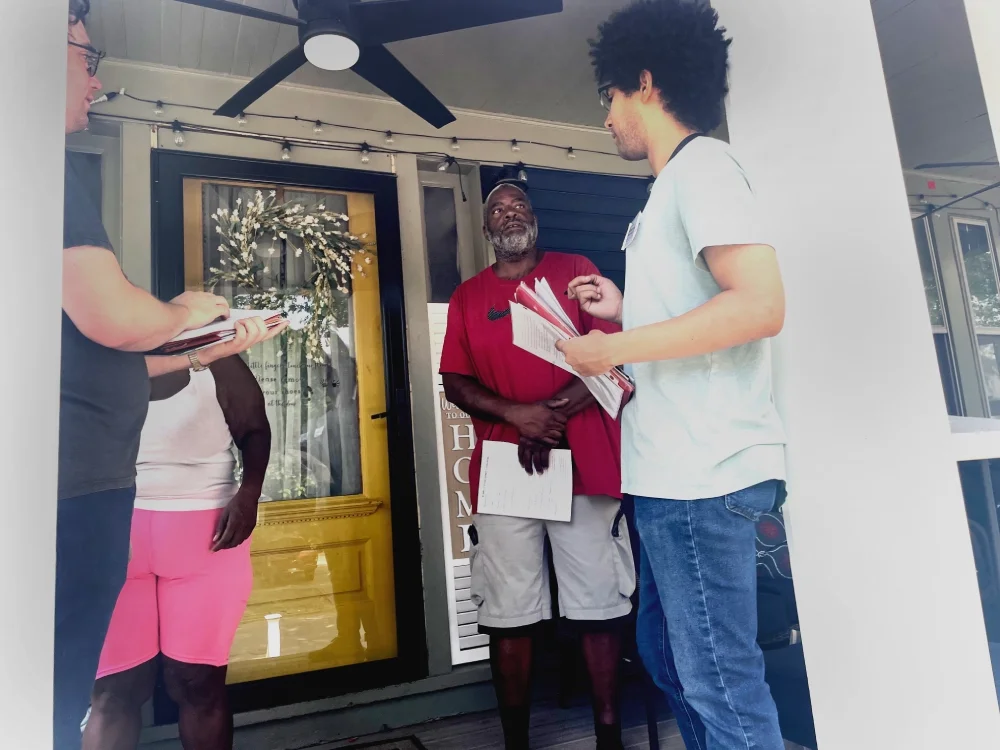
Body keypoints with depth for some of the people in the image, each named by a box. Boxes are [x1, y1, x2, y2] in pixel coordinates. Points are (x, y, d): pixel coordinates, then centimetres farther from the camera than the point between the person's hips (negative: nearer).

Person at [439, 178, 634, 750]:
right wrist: (518, 415, -10)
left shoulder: (576, 271, 11)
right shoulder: (467, 297, 15)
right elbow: (455, 382, 8)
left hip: (584, 461, -1)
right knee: (509, 615, 3)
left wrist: (555, 414, -10)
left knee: (600, 607, 2)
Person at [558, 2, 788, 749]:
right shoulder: (676, 184, 20)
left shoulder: (702, 163, -7)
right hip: (679, 469, 10)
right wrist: (625, 310, 20)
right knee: (669, 655, 20)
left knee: (720, 680, 1)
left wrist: (615, 348, -16)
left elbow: (760, 306, -21)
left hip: (704, 471, -10)